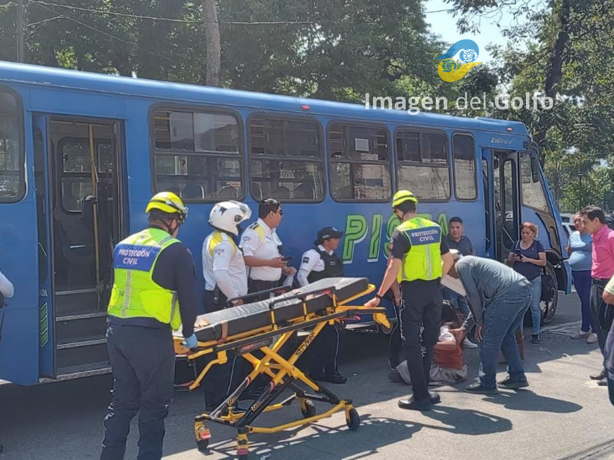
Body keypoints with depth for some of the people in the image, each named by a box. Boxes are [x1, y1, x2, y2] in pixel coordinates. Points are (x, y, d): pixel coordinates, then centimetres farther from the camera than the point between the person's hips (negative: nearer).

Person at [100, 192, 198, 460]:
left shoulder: (123, 246, 13)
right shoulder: (174, 250, -7)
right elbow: (188, 296, -5)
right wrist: (189, 333, 9)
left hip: (116, 330, 7)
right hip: (150, 336, -7)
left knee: (123, 400, 18)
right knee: (154, 404, 6)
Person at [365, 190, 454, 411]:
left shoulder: (401, 232, -11)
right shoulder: (435, 228, 7)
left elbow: (394, 267, -16)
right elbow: (448, 260, 10)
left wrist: (379, 296, -12)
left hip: (413, 291, -6)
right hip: (434, 289, 6)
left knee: (412, 343, 2)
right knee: (429, 341, 15)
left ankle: (420, 396, 3)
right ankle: (423, 391, 22)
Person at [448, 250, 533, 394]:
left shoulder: (461, 265, 7)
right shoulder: (473, 262, 34)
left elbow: (474, 296, -1)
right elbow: (480, 298, 37)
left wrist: (479, 322, 9)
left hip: (509, 294, -9)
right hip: (526, 290, 10)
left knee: (489, 340, 2)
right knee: (507, 336, 24)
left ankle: (487, 384, 10)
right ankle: (517, 377, 29)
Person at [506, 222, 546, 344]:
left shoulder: (537, 245, 2)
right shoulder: (516, 244, 11)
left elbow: (543, 262, -4)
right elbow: (508, 261, 12)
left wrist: (529, 259, -17)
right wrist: (513, 259, -11)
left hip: (534, 280, -2)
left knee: (535, 307, 0)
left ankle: (536, 333, 7)